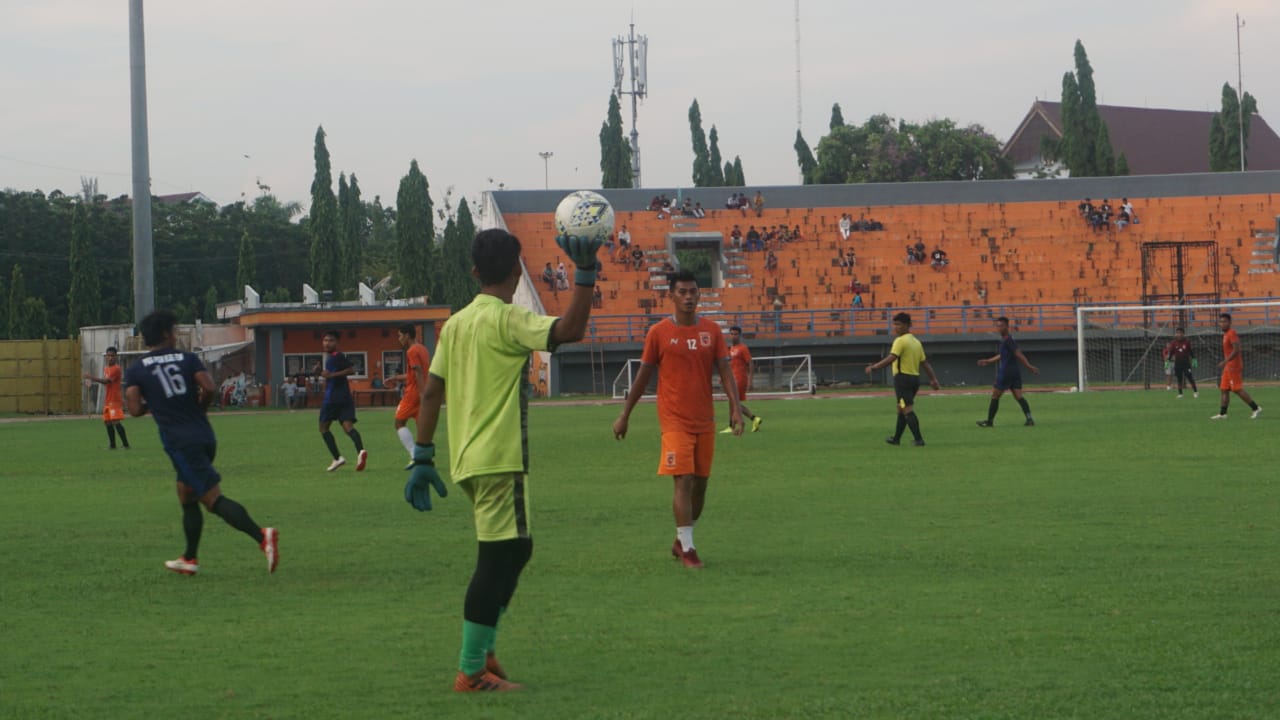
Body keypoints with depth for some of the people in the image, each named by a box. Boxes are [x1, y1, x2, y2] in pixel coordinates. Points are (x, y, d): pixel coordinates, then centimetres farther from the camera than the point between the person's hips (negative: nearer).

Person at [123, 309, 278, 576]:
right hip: (204, 437, 4)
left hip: (179, 442, -4)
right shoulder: (187, 358, 6)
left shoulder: (136, 370, 2)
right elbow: (210, 389, -8)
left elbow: (136, 410, -4)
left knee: (214, 498, -11)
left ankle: (262, 536, -31)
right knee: (187, 497, 22)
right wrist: (199, 407, 12)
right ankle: (189, 559, 28)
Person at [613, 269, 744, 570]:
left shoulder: (711, 330, 5)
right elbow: (643, 375, 4)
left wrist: (736, 408, -11)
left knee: (700, 482, 10)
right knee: (683, 481, -13)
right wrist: (624, 415, 8)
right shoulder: (659, 333, -3)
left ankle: (681, 540, 27)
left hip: (705, 420, 4)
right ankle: (687, 549, -8)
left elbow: (725, 371, 2)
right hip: (675, 420, -4)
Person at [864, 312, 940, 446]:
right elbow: (924, 362, 16)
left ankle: (919, 439, -15)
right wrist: (933, 379, 16)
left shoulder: (900, 341, -12)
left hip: (902, 378, -9)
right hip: (915, 378, 9)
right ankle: (896, 439, 27)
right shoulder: (916, 341, 15)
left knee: (907, 410, -9)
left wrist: (873, 367, -22)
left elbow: (891, 358, -23)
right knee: (901, 410, 19)